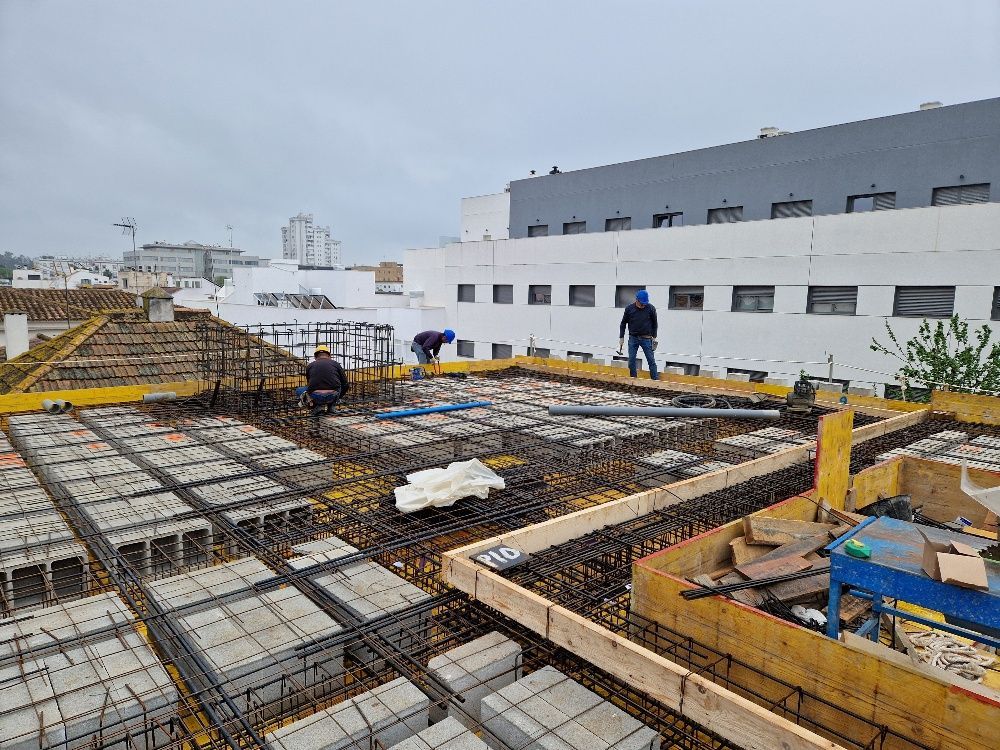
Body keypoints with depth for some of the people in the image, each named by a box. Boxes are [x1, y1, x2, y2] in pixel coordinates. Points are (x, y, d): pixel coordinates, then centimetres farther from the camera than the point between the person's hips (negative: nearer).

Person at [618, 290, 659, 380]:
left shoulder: (651, 308, -5)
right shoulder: (629, 309, -3)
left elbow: (654, 323, 6)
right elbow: (623, 324, 7)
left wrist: (654, 337, 3)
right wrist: (621, 338, 4)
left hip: (646, 339, -1)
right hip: (633, 339, 1)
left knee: (651, 360, -1)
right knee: (631, 361, 3)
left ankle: (655, 379, 5)